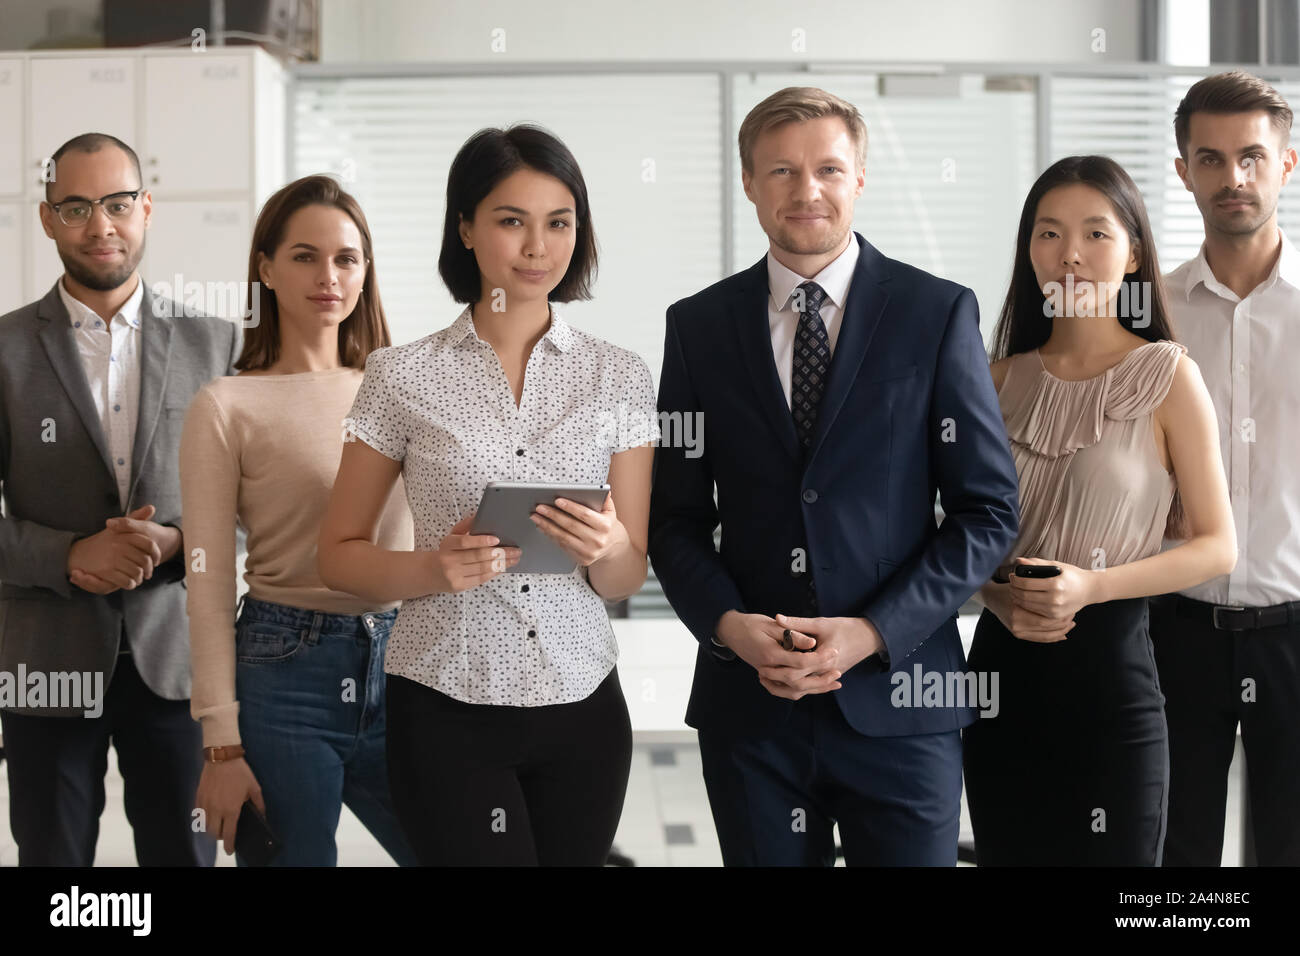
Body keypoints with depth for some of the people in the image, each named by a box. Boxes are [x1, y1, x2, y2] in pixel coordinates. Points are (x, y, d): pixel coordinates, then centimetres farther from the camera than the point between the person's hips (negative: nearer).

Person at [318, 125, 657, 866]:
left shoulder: (621, 377, 3)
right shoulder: (403, 376, -2)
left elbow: (629, 577, 5)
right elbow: (339, 555, 3)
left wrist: (605, 551, -18)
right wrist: (433, 569, -16)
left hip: (581, 703, 2)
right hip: (448, 713, -2)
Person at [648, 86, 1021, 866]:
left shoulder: (939, 313, -1)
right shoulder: (699, 325, 5)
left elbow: (989, 510, -2)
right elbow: (677, 514, 8)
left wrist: (872, 633, -11)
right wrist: (727, 623, -9)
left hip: (897, 696, -1)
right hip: (749, 697, 2)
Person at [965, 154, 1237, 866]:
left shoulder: (1168, 375, -5)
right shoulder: (1004, 378, 6)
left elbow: (1217, 545, -5)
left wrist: (1091, 586, -17)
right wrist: (996, 594, -7)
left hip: (1109, 666, -4)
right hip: (1001, 666, 4)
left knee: (1114, 857, 3)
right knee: (1006, 852, 11)